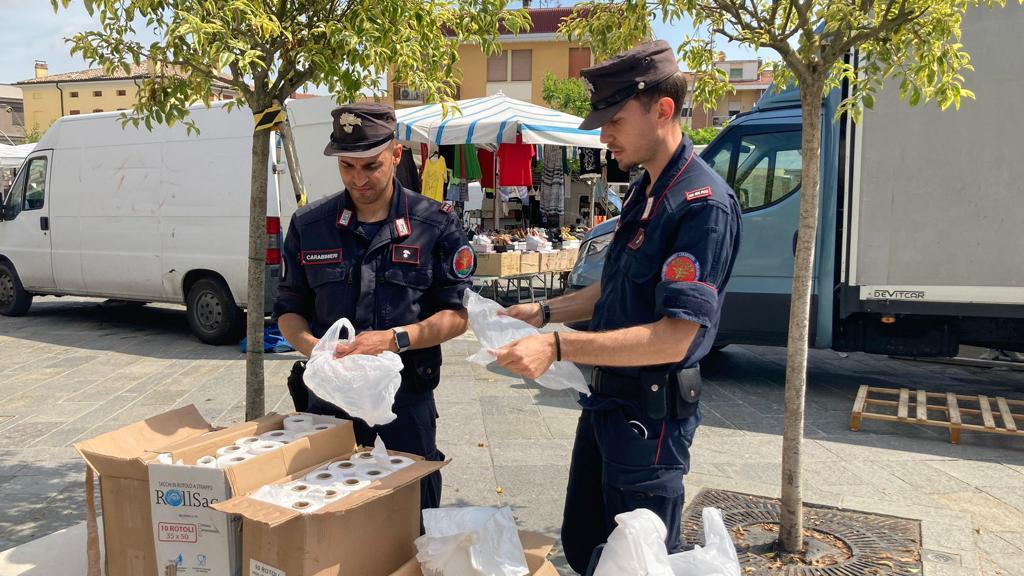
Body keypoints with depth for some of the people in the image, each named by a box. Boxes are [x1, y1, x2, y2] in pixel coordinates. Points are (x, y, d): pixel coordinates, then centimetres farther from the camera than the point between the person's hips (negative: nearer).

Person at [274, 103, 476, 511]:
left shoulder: (435, 225, -5)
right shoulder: (308, 226, 3)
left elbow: (457, 315, -5)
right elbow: (289, 309, 9)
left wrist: (395, 339, -21)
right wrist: (312, 346, -13)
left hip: (408, 396, -2)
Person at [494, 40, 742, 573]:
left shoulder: (703, 203, -22)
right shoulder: (642, 192, 8)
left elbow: (674, 337, -29)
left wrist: (558, 347, -32)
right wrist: (545, 312, 8)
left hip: (650, 414, -9)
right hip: (607, 400, 9)